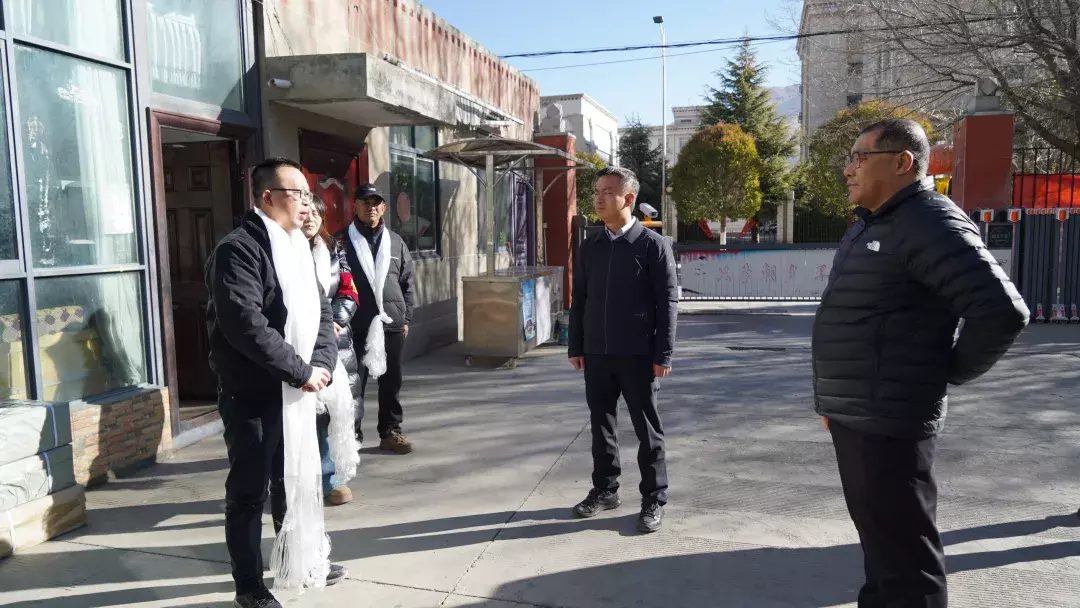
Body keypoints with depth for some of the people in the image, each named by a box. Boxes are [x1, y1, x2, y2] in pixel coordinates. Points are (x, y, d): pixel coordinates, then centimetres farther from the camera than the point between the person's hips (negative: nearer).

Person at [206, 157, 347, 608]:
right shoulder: (238, 249, -16)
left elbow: (320, 312, 9)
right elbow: (247, 327, -26)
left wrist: (320, 365, -7)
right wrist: (302, 371, -20)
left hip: (294, 392, 8)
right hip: (252, 395, -8)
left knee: (292, 482, 21)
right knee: (249, 492, 6)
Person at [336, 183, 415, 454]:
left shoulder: (395, 242, 11)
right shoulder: (343, 241, 0)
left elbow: (407, 282, 13)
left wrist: (406, 317, 10)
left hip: (392, 323, 3)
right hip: (356, 324, -3)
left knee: (391, 381, 10)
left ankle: (391, 432, 21)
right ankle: (351, 433, 16)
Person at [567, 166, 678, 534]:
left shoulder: (653, 245, -5)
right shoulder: (589, 247, 8)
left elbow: (667, 303, -7)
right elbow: (579, 300, 12)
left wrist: (663, 355, -12)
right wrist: (576, 347, 8)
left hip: (638, 355, -4)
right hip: (596, 354, 4)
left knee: (647, 430, 5)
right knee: (601, 425, 13)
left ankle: (653, 501, 18)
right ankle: (604, 490, 28)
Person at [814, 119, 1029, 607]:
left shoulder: (929, 223, -15)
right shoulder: (868, 225, 15)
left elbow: (1003, 311, -24)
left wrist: (948, 372, -10)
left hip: (888, 421, -9)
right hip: (854, 416, 10)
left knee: (904, 554, 2)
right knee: (878, 541, 22)